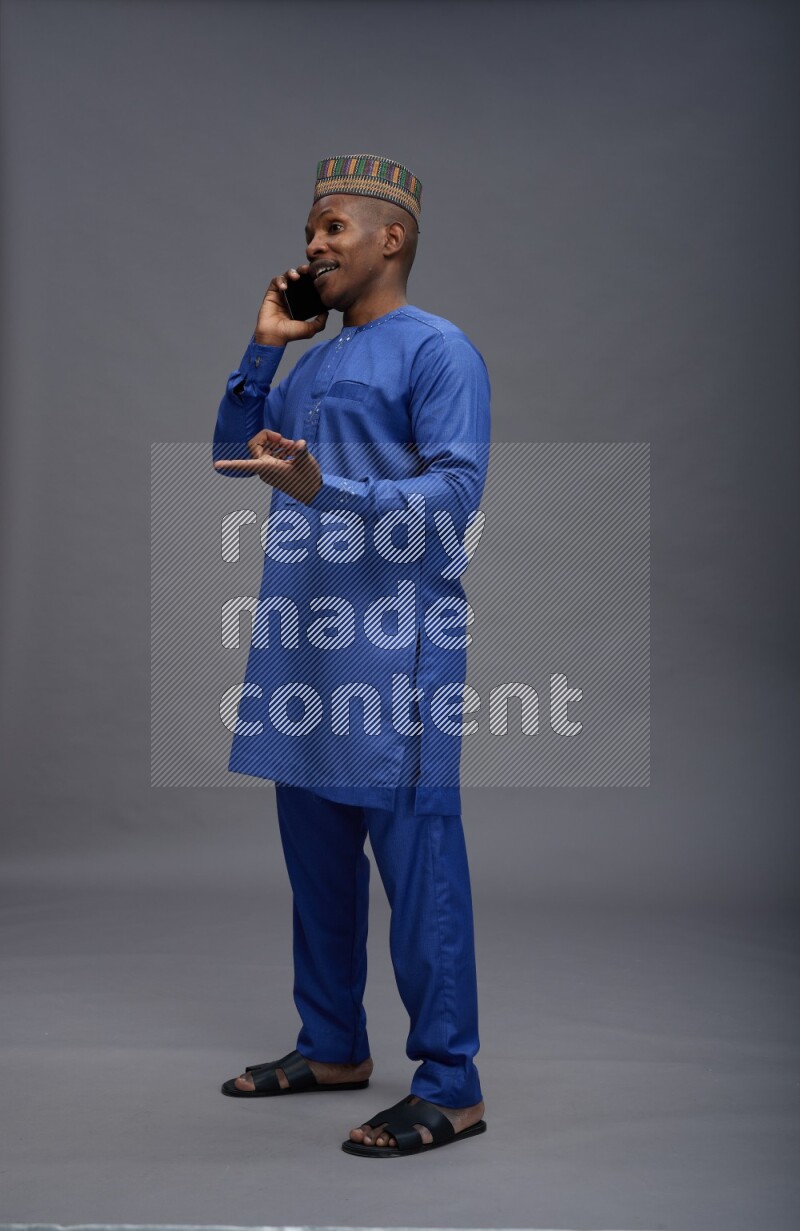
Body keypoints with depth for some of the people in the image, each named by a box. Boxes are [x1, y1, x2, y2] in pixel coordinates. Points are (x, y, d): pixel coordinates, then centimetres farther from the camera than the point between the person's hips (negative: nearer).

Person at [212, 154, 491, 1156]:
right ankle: (332, 1047, 28)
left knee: (415, 855, -6)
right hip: (304, 639, 8)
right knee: (315, 850, 14)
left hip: (394, 641, -8)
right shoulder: (313, 363, 20)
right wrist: (263, 346, 10)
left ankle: (450, 1087, 1)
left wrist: (323, 490, -26)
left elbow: (456, 491, -15)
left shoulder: (438, 350, -5)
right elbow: (231, 454, 19)